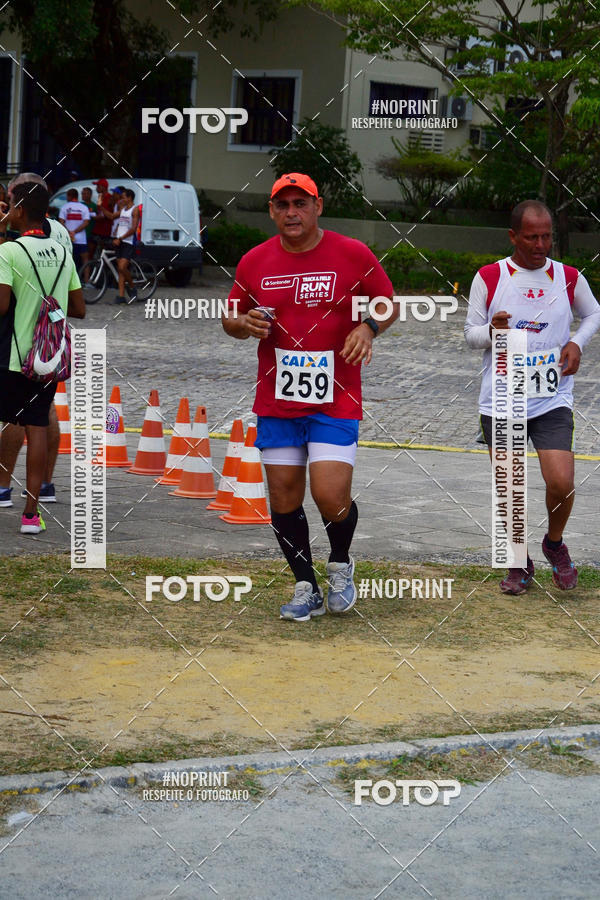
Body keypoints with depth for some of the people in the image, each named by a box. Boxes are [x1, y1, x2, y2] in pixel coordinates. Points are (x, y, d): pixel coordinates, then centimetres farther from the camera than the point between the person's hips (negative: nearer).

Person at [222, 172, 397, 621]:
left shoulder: (353, 254, -3)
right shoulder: (254, 262, 4)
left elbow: (389, 303, 9)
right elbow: (231, 317, 17)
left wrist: (368, 327, -12)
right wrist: (245, 324, -6)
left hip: (336, 401, -3)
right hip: (276, 402, 3)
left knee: (331, 497, -12)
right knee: (284, 498, 4)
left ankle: (341, 563, 20)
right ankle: (306, 588, 20)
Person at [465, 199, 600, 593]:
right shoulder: (489, 277, -2)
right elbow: (471, 333, 4)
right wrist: (492, 331, -18)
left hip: (552, 399, 0)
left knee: (561, 483, -14)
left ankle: (555, 543, 16)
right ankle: (519, 563, 25)